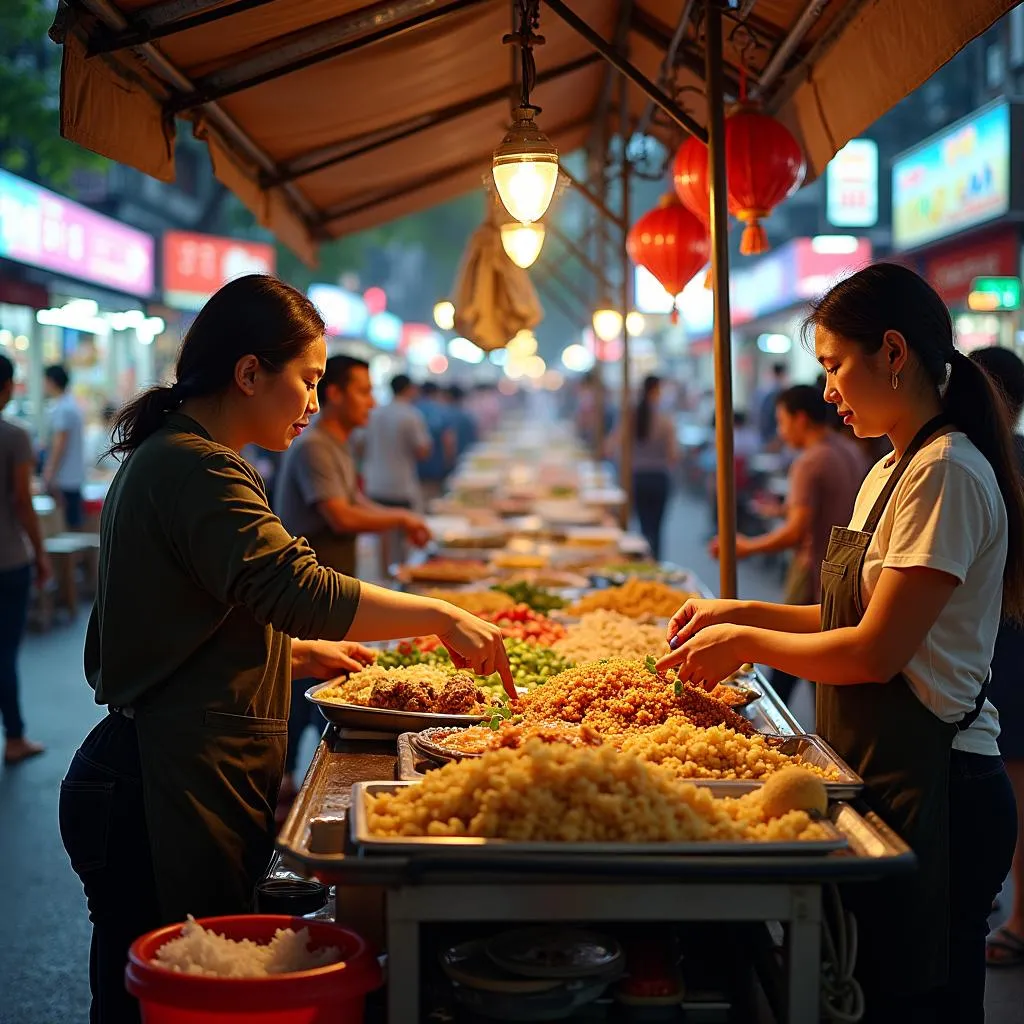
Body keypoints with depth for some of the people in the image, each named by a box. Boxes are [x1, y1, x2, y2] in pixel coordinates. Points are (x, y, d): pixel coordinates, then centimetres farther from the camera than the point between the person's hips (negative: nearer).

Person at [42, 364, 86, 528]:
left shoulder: (61, 409, -15)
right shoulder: (72, 404, 15)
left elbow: (60, 443, -19)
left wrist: (50, 475, -17)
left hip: (65, 477, -10)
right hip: (75, 476, 10)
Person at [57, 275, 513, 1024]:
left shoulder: (168, 458, 19)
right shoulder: (196, 468, -15)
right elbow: (291, 585, -27)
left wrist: (297, 652, 20)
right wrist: (438, 615, -19)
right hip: (175, 791, -11)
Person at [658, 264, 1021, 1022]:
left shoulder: (946, 475, -17)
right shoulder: (893, 471, 14)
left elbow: (878, 652, -21)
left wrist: (745, 642, -10)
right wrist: (744, 613, 9)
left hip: (934, 791, -9)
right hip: (887, 780, 9)